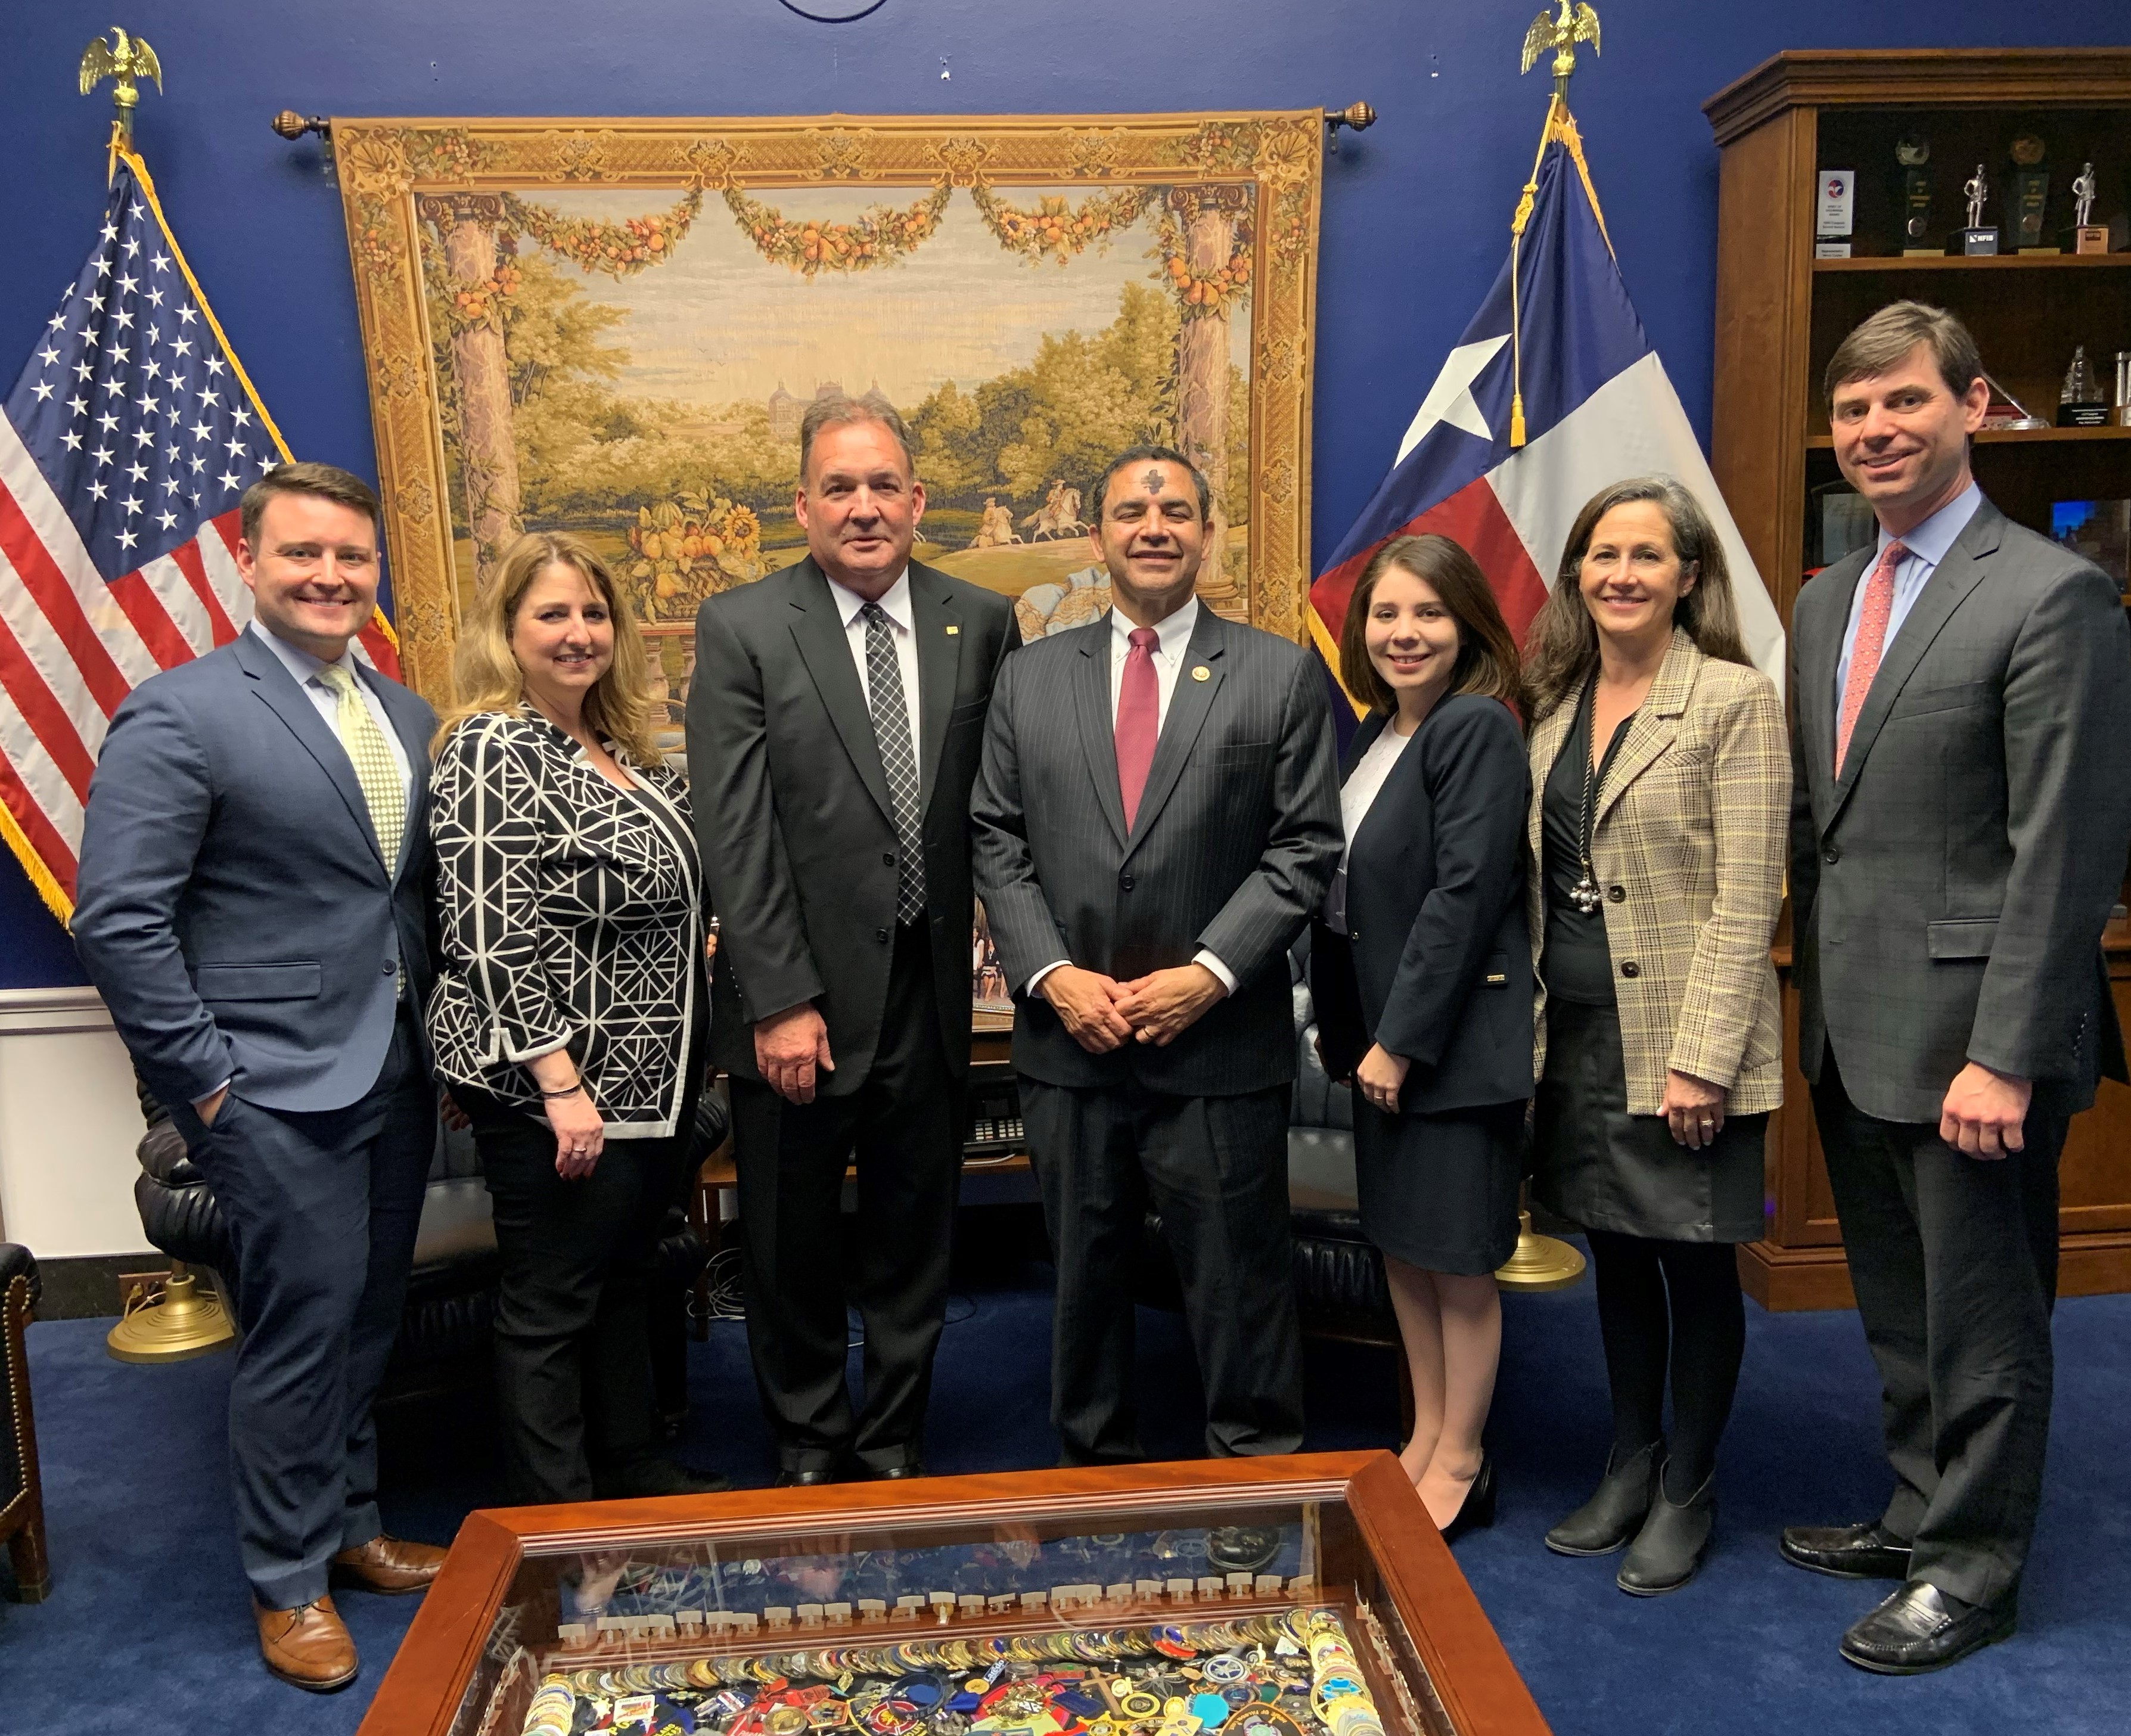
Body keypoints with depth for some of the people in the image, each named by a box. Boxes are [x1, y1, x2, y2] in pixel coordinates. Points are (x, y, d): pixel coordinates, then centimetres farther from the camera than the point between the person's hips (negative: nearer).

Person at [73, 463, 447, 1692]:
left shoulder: (407, 716, 9)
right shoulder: (183, 713, -10)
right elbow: (117, 917, -13)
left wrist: (440, 1045, 6)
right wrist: (205, 1079, -14)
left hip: (398, 1078, 6)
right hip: (277, 1093, -6)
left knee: (371, 1319, 17)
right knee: (304, 1326, 3)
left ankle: (352, 1527, 36)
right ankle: (291, 1579, 24)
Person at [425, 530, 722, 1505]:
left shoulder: (618, 747, 10)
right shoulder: (491, 750, -16)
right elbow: (493, 938, -21)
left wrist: (679, 1071, 15)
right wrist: (562, 1086, -22)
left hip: (650, 1077, 9)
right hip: (556, 1090, -9)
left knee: (623, 1279, 21)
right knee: (550, 1306, 6)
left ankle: (634, 1470, 37)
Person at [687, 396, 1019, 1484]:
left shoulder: (982, 623, 2)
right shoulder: (739, 630, -6)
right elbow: (735, 838, -11)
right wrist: (780, 1003, -14)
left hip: (931, 992, 3)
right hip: (800, 999, -2)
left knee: (914, 1241, 17)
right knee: (792, 1250, 15)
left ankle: (895, 1438, 39)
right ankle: (809, 1442, 38)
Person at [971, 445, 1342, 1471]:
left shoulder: (1281, 676, 1)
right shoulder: (1030, 678, 8)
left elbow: (1305, 847, -3)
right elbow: (997, 843, 5)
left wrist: (1209, 972, -13)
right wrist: (1052, 974, -8)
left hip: (1220, 1044, -2)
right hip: (1069, 1039, 3)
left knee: (1237, 1281, 9)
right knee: (1084, 1274, 16)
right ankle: (1094, 1468, 35)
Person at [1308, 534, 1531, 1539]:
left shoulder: (1478, 728, -15)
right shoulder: (1377, 733, 11)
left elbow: (1465, 893, -20)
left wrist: (1400, 1038, -18)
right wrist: (1349, 1028, 9)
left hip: (1455, 1035, -9)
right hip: (1379, 1029, 9)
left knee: (1458, 1258, 5)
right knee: (1399, 1243, 17)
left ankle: (1460, 1465, 23)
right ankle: (1425, 1439, 34)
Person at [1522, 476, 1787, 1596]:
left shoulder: (1734, 700, -9)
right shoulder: (1555, 703, 8)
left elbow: (1745, 901, -14)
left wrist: (1702, 1058, -18)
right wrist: (1534, 1027, 7)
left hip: (1679, 1042, -5)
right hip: (1576, 1037, 6)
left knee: (1694, 1263, 8)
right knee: (1617, 1257, 17)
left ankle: (1687, 1494, 27)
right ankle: (1629, 1468, 35)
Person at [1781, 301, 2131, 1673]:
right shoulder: (1825, 602, 12)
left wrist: (2005, 1055, -20)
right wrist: (1819, 994, 12)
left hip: (1966, 1036, -7)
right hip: (1855, 1031, 8)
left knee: (1982, 1317, 9)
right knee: (1900, 1310, 20)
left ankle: (1973, 1570, 26)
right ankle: (1921, 1513, 38)